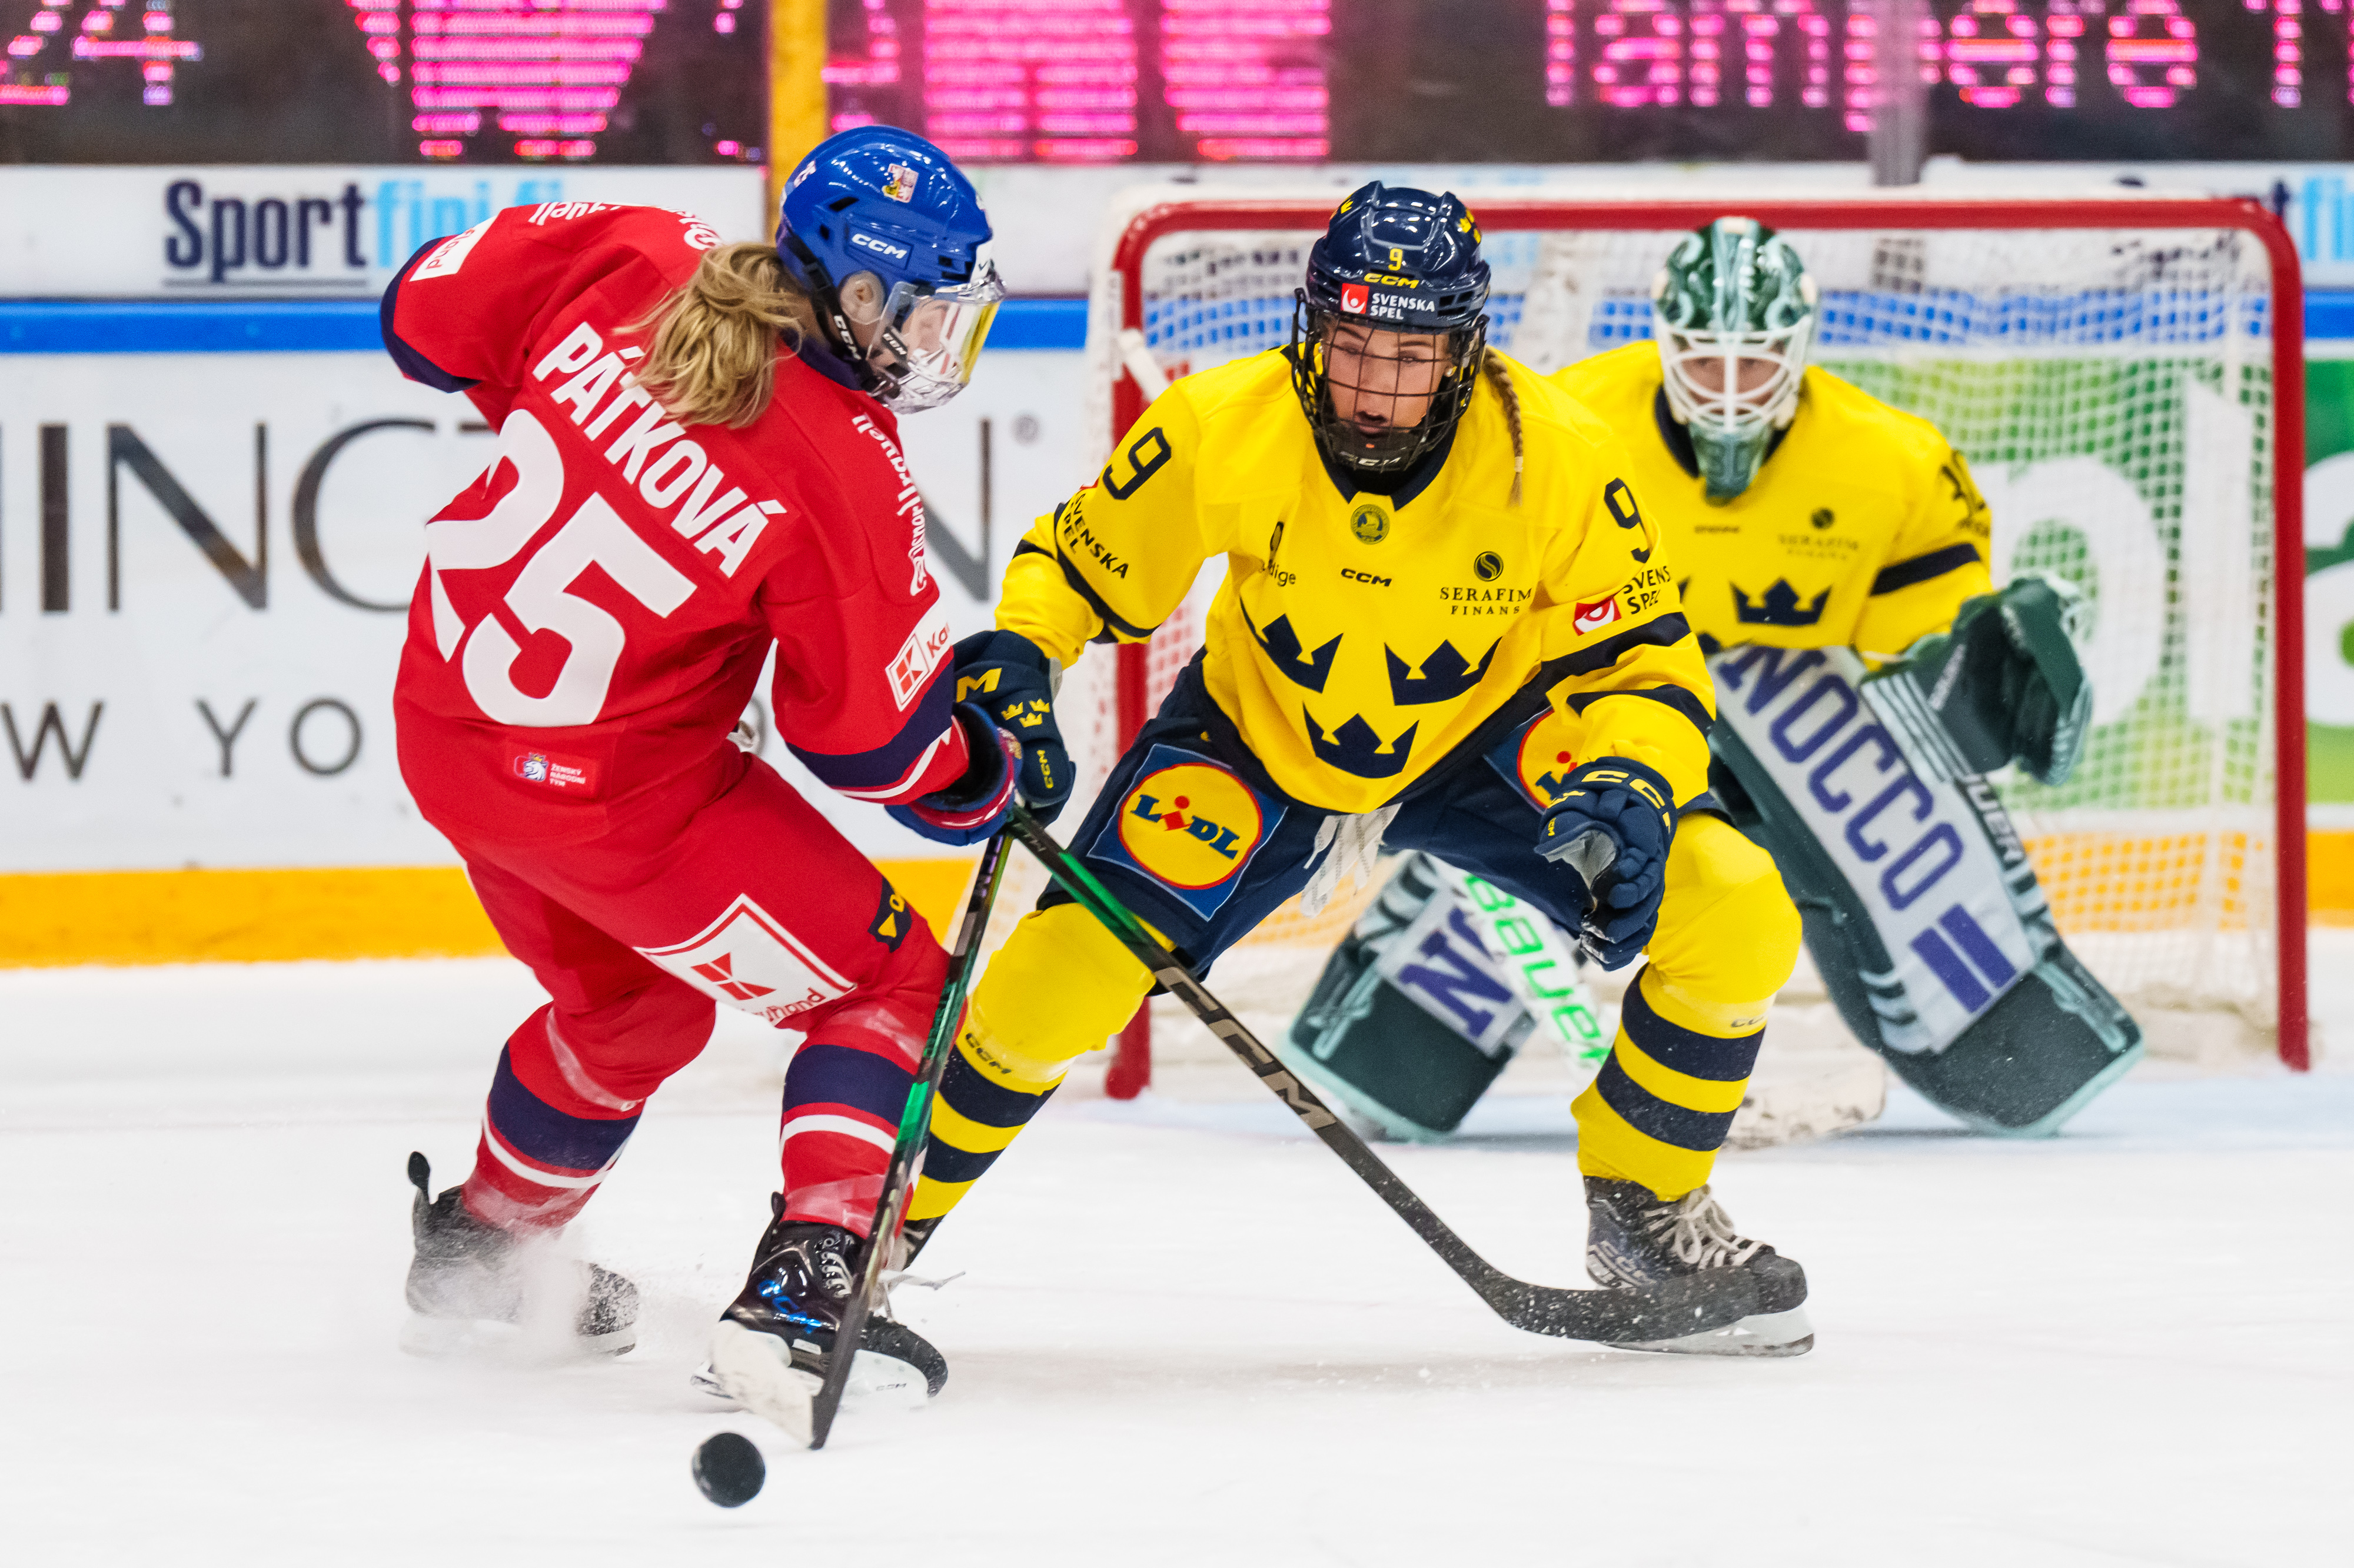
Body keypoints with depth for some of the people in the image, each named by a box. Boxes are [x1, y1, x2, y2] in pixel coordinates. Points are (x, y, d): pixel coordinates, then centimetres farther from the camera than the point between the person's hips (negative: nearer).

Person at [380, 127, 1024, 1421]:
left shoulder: (633, 262, -8)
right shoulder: (845, 477, -21)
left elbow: (431, 311, 4)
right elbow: (868, 734, -11)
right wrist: (986, 780, 8)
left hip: (442, 720, 8)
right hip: (606, 787, -8)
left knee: (629, 1002, 33)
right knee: (888, 986, 4)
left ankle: (477, 1245, 51)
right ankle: (804, 1290, -10)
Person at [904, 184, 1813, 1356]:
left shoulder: (1555, 458, -27)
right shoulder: (1222, 430, -26)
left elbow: (1646, 661, -17)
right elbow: (1075, 565, -9)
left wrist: (1630, 793, -36)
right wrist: (1017, 662, -28)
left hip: (1481, 743, 1)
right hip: (1256, 739, -1)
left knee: (1737, 919, -17)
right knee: (1065, 974, -20)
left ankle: (1645, 1213, 7)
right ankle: (885, 1210, 7)